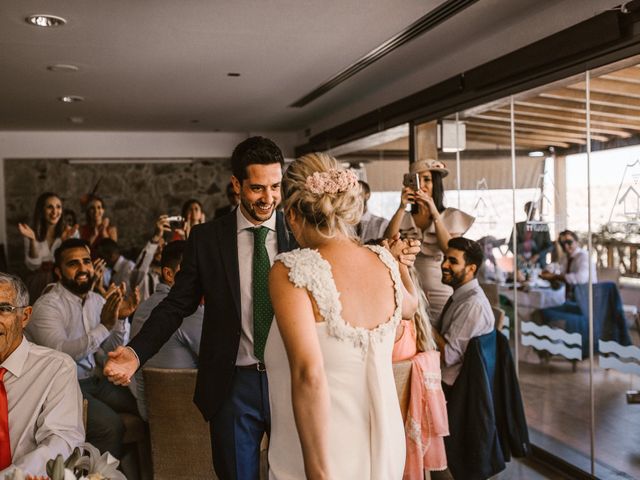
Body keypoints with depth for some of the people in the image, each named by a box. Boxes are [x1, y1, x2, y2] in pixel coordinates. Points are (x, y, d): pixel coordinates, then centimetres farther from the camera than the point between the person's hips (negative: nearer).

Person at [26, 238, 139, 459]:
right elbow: (61, 353, -27)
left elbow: (113, 350, 7)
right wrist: (104, 326, -31)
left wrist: (121, 319, -10)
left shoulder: (97, 301, 8)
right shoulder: (46, 306, -12)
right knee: (110, 425, -27)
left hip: (96, 380, 7)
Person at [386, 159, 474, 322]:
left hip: (442, 295, -1)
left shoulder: (452, 216, 2)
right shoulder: (405, 217, 7)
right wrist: (401, 208, -19)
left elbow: (452, 251, -12)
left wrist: (434, 213, -18)